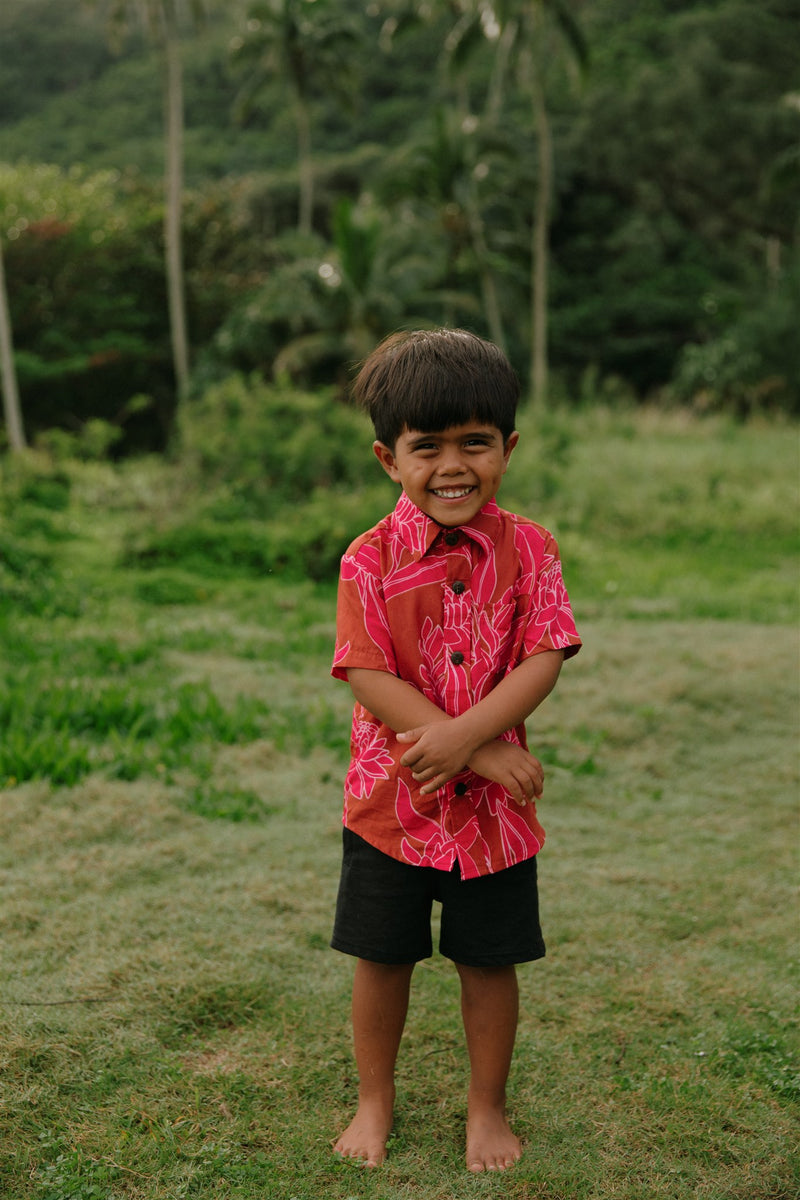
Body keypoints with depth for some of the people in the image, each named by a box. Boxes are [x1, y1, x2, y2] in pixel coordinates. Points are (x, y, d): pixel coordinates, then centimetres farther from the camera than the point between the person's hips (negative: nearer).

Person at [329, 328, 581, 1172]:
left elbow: (544, 659, -12)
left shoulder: (528, 549, -5)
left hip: (494, 806, 1)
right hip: (390, 800, 0)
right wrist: (488, 753, -21)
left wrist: (463, 734, -26)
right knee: (382, 958, 12)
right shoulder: (370, 560, -10)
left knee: (489, 961, 12)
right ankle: (374, 1101, 35)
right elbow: (369, 679, -16)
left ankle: (487, 1107, 34)